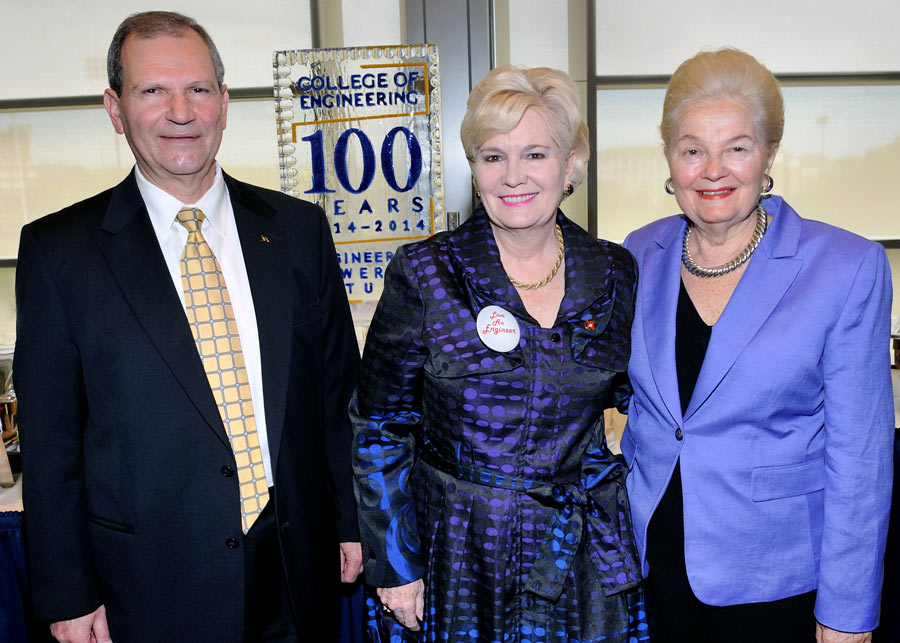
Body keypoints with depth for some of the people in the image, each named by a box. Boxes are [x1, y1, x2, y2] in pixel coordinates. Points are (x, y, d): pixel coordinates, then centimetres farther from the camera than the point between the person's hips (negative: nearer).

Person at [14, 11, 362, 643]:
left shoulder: (298, 229, 0)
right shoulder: (58, 251, -6)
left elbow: (338, 389, 4)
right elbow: (49, 439, -4)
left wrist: (352, 521, 6)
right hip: (150, 590, -2)